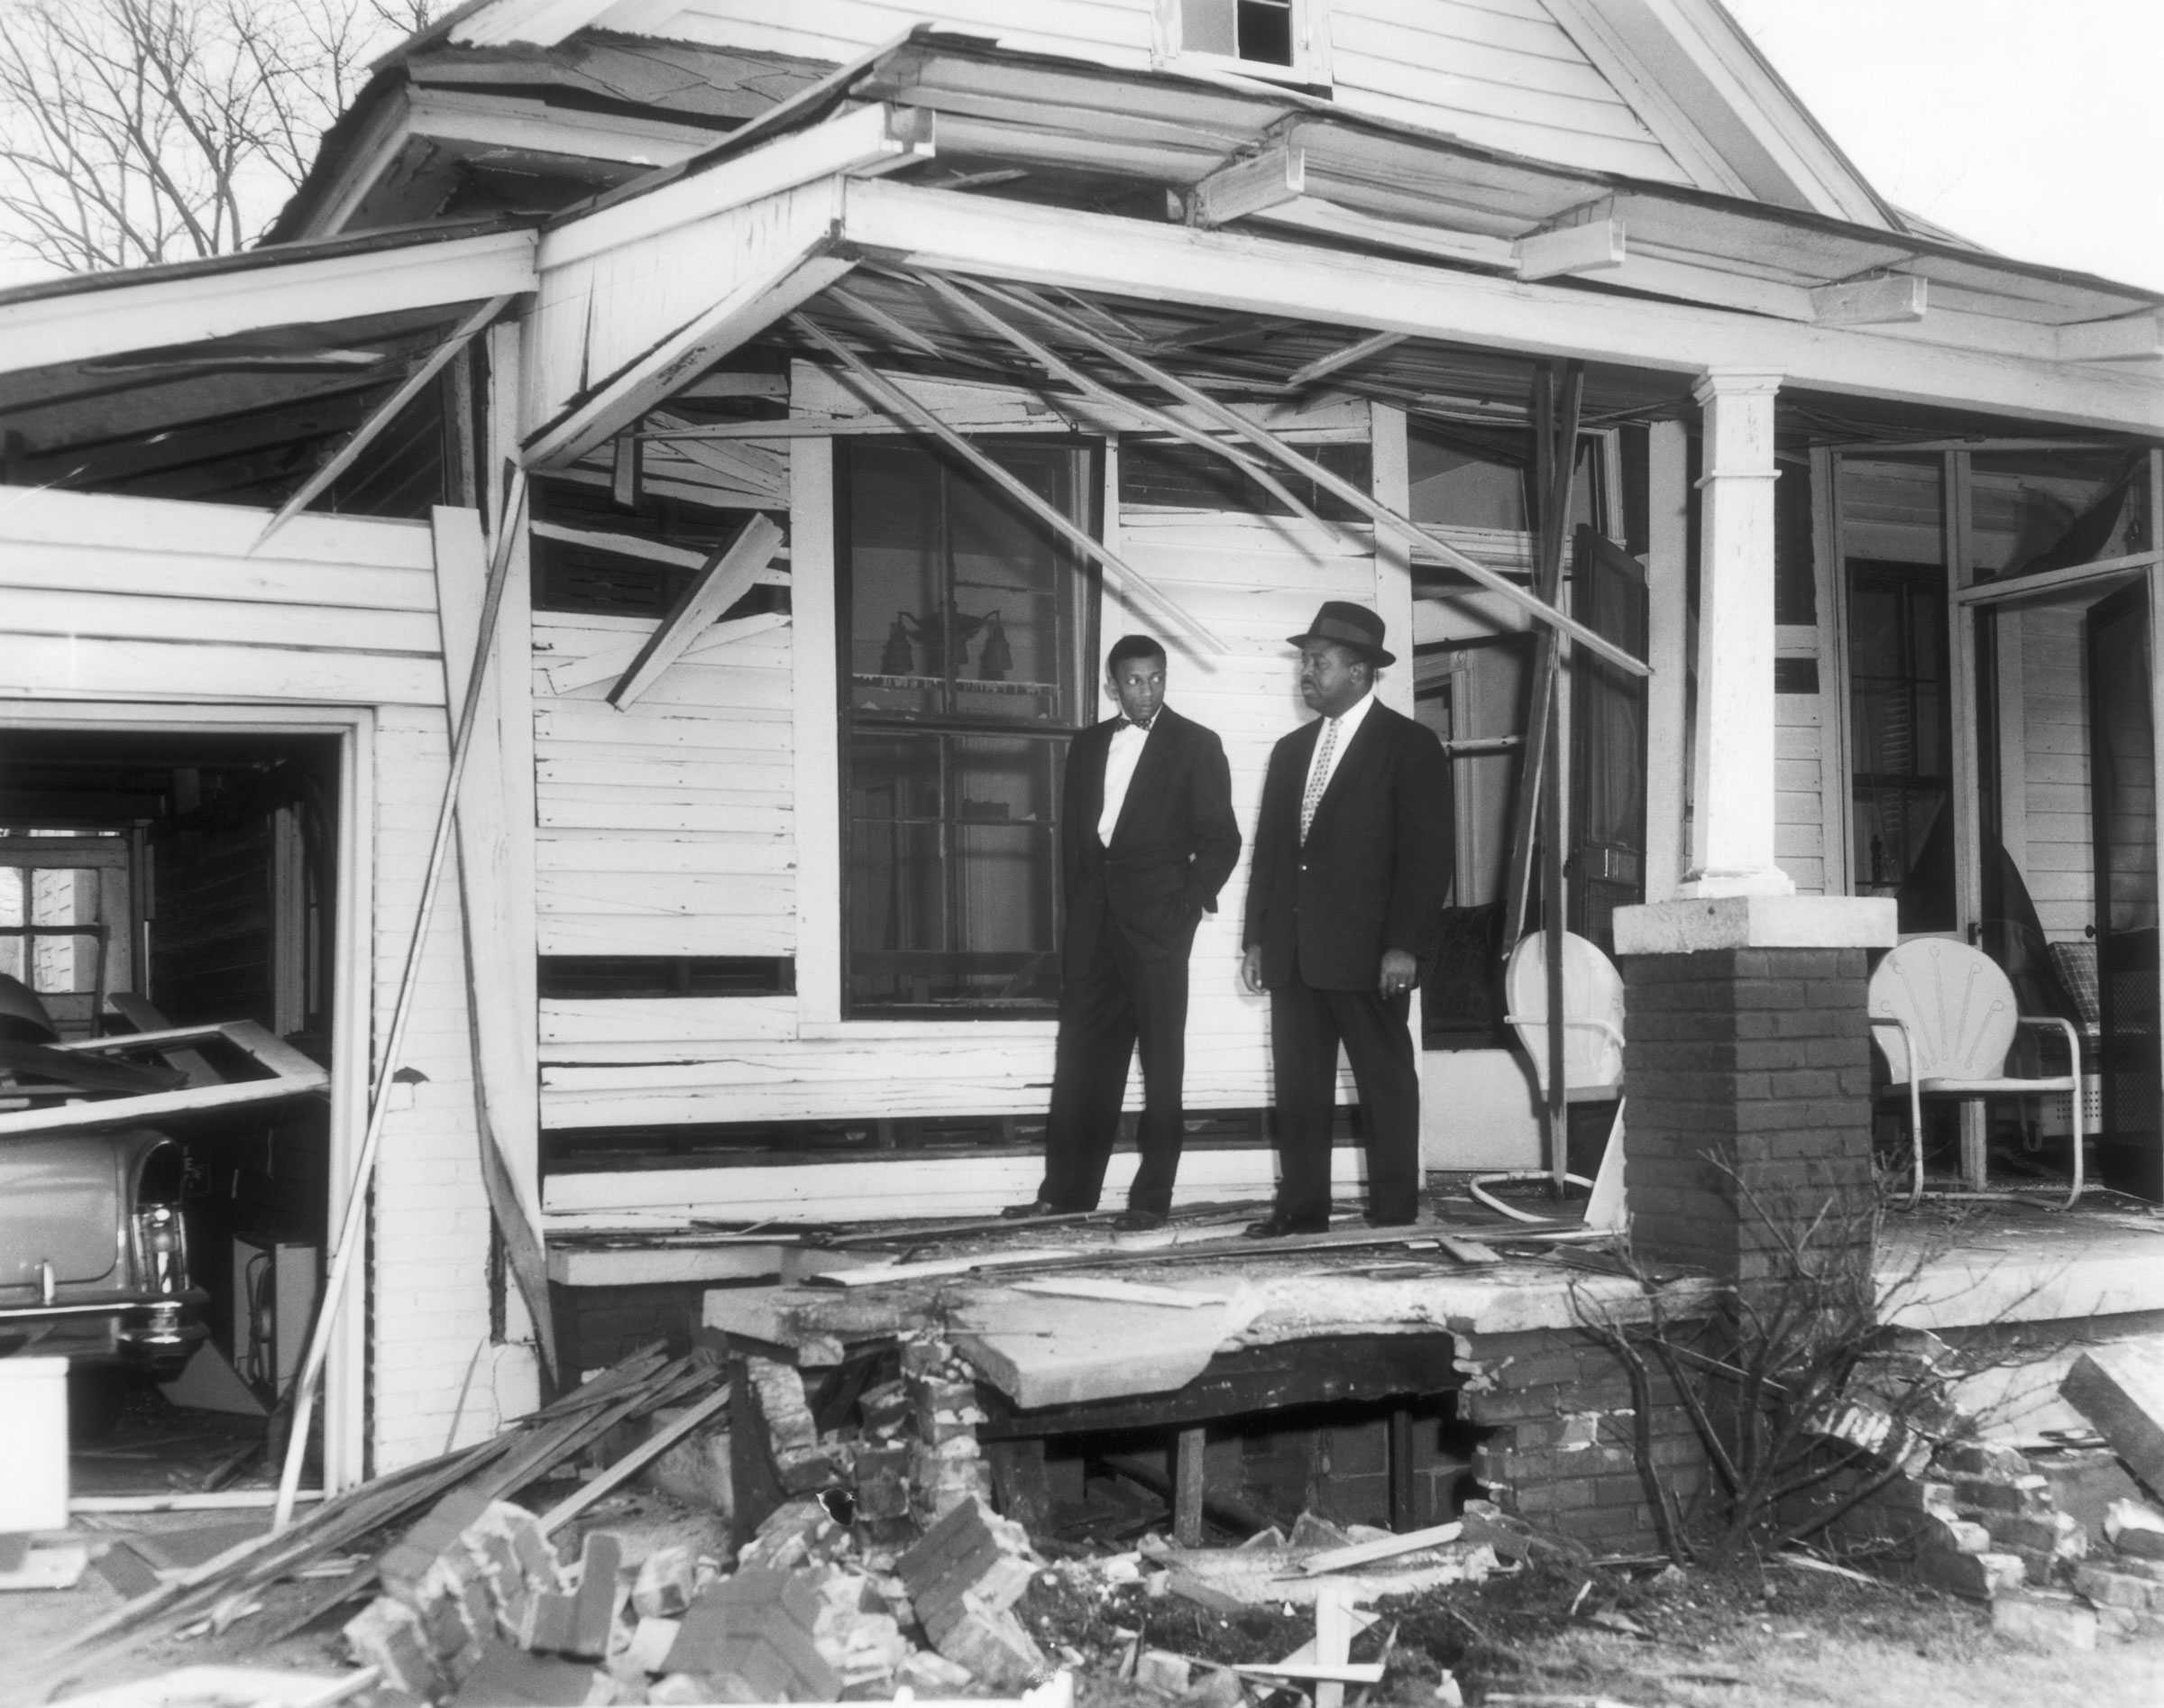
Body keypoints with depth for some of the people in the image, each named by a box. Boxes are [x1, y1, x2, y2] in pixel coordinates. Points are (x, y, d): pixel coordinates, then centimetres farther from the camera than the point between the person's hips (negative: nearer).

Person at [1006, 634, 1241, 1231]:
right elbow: (1071, 829, 16)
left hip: (1157, 916, -4)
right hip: (1093, 916, 4)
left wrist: (1190, 902, -8)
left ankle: (1151, 1197, 3)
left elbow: (1220, 838, 1)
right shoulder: (1088, 745, 15)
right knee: (1081, 1054, 5)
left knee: (1161, 1059, -1)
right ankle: (1066, 1191, 10)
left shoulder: (1195, 745, 2)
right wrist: (1076, 904, 7)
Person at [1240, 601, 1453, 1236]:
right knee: (1298, 1085, 7)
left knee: (1386, 1085, 1)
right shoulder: (1291, 750, 18)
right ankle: (1300, 1208, 13)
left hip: (1368, 955, -6)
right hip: (1292, 955, 6)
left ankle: (1393, 1215, 7)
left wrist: (1405, 946, -15)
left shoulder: (1410, 747, -2)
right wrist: (1256, 938, 10)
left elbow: (1427, 855, -8)